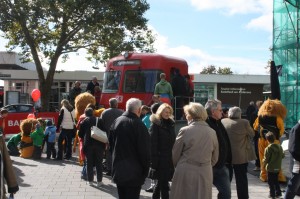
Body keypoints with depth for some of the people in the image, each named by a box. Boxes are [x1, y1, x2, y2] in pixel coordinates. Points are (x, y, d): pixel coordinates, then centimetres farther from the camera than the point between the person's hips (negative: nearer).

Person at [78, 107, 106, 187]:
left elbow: (80, 134, 3)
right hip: (99, 144, 1)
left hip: (88, 144, 0)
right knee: (99, 163, 9)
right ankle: (99, 181, 11)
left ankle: (90, 180, 12)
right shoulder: (100, 120, 1)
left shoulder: (84, 122, 1)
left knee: (89, 163, 10)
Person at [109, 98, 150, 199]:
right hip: (134, 173, -6)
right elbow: (144, 150, -16)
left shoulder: (116, 122, 3)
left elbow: (111, 144, 13)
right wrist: (145, 170, -5)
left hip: (118, 171, 6)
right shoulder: (139, 125, -18)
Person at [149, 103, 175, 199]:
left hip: (170, 157, 6)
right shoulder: (155, 124, -8)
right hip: (160, 158, -6)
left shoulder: (171, 123, 11)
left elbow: (173, 140, 13)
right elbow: (153, 143, -14)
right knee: (163, 183, -3)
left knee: (161, 181, 17)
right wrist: (154, 160, -19)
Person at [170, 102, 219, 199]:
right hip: (205, 174, 3)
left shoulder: (185, 131, -10)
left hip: (185, 173, -3)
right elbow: (215, 158, 11)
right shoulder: (212, 132, 2)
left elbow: (175, 155, 0)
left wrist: (178, 166, 18)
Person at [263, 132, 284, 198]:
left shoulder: (268, 148, -20)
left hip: (270, 168, -6)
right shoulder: (279, 147, -3)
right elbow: (282, 156, 7)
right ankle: (278, 193, 23)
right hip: (278, 167, 6)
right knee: (276, 181, 20)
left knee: (271, 181, 7)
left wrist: (264, 164, 1)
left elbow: (266, 159, -19)